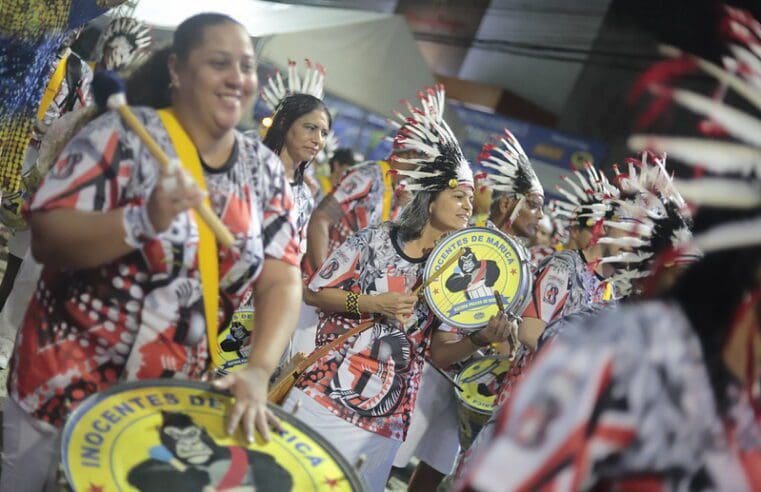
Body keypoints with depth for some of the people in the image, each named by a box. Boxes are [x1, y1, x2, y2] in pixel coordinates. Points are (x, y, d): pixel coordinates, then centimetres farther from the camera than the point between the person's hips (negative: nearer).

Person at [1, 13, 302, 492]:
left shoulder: (265, 170, 1)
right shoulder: (126, 134, -12)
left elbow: (282, 280, -5)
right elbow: (46, 238, -18)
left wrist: (259, 371, -20)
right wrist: (144, 220, -33)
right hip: (66, 384, -3)